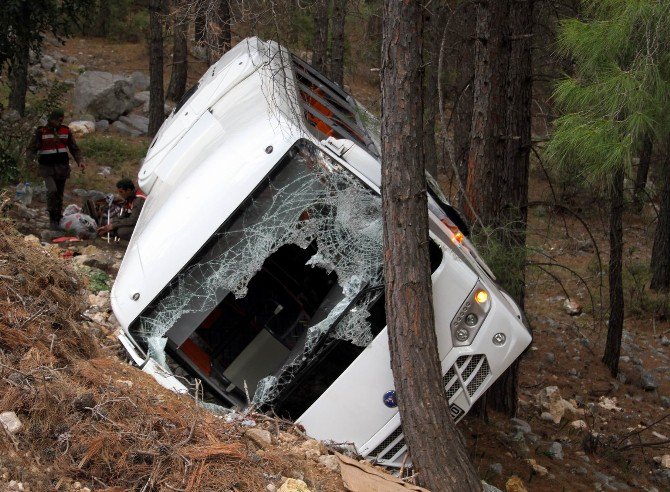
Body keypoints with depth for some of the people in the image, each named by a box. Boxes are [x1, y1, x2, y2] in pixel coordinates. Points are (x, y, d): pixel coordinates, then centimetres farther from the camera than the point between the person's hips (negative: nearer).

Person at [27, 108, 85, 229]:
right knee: (52, 190, -23)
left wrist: (80, 161, -7)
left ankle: (57, 221, 19)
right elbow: (31, 149, -3)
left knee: (59, 195, 7)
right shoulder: (41, 132, -4)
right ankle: (52, 218, -7)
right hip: (47, 168, -3)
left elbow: (74, 149, 10)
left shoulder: (66, 131, 5)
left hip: (62, 168, 3)